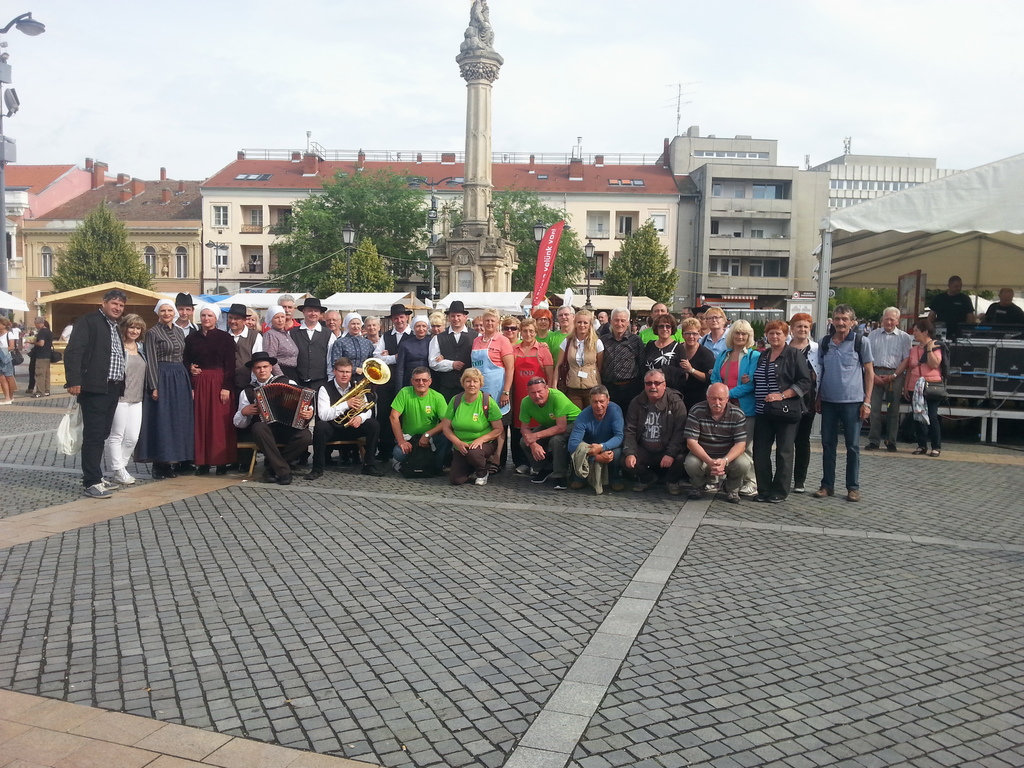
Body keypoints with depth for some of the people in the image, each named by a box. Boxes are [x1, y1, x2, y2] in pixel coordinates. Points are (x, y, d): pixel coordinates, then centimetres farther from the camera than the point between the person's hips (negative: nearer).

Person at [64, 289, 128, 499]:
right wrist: (74, 381, -21)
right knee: (93, 435, -6)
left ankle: (93, 475, 21)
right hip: (94, 388, -8)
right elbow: (73, 351, -13)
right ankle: (91, 482, -4)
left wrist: (121, 384, 12)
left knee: (101, 435, 12)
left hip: (113, 389, 8)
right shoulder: (89, 321, -5)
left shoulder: (116, 327, 19)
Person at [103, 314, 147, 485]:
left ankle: (120, 466, 20)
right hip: (119, 398, -7)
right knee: (116, 436, 1)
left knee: (132, 437, 5)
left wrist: (147, 392, 17)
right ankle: (118, 471, 10)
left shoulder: (141, 347, 15)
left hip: (137, 399, 7)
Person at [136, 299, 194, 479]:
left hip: (181, 379, 6)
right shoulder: (153, 333, -3)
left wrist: (189, 384, 11)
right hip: (162, 378, -6)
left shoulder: (179, 332, 14)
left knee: (180, 420, 8)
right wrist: (154, 387, -15)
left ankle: (177, 461, 15)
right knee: (162, 421, -4)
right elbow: (151, 361, -8)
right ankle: (160, 464, 1)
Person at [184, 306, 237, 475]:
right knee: (200, 422, 2)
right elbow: (186, 363, 9)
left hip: (219, 383, -2)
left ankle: (222, 462, 3)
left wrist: (227, 387, -11)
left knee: (220, 422, -2)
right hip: (198, 384, 2)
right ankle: (202, 462, 7)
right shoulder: (191, 338, 9)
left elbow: (230, 365, -3)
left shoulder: (225, 337, 1)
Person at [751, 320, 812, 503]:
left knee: (784, 452, 2)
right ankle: (764, 490, 15)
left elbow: (805, 382, -9)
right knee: (760, 452, 4)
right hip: (763, 412, 6)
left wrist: (782, 395, -18)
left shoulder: (794, 355, -3)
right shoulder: (762, 356, 15)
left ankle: (779, 492, 11)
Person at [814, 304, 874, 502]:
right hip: (828, 401, 4)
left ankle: (853, 487, 13)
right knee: (828, 444, 8)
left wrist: (867, 401, -6)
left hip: (852, 401, -3)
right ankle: (827, 485, 17)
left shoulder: (860, 342, -3)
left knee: (853, 445, 3)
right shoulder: (825, 343, 7)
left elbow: (869, 372, 0)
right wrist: (818, 398, 10)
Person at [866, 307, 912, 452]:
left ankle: (891, 442, 11)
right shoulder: (873, 335, 10)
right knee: (874, 408, -1)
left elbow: (906, 360, 0)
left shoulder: (904, 337, 6)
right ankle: (873, 441, 4)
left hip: (895, 376, -1)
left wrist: (893, 376, -10)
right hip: (876, 374, 1)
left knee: (893, 410, 3)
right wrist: (873, 375, -5)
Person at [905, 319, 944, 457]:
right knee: (918, 417, 7)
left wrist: (929, 349, -17)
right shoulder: (914, 349, 13)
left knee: (932, 417, -5)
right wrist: (906, 386, 10)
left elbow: (934, 364, -17)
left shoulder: (936, 347, -3)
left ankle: (936, 447, 4)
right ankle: (922, 445, 15)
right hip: (915, 388, 6)